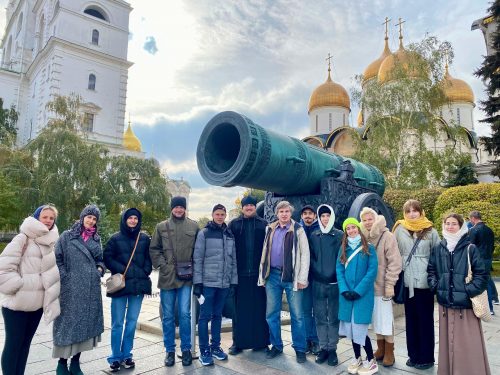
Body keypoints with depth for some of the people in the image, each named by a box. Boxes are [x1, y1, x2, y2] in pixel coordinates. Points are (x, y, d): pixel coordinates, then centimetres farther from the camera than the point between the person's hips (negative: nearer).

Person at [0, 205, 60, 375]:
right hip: (17, 303, -5)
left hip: (37, 303, 5)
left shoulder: (52, 241, 9)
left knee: (25, 343, 16)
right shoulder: (24, 238, -9)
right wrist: (20, 284, -14)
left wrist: (48, 294, 7)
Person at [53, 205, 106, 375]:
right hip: (71, 288, -4)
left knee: (87, 321, 7)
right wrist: (65, 276, -9)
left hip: (91, 288, 4)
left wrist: (100, 268, 0)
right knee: (68, 322, 1)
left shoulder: (96, 239, 12)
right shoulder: (67, 236, 1)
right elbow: (57, 258, -2)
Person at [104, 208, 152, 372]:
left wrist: (145, 272, -5)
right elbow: (107, 258, -2)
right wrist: (123, 270, -12)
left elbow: (149, 258, 10)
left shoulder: (145, 238, 6)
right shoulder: (115, 238, 2)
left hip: (138, 285, 2)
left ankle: (127, 355, 23)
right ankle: (115, 357, 17)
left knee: (132, 322, 9)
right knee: (117, 323, 4)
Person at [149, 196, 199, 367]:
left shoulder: (193, 226, 3)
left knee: (185, 314, 3)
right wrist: (162, 265, -5)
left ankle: (186, 349, 19)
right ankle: (169, 350, 23)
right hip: (167, 276, 1)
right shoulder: (162, 227, 5)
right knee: (168, 316, 9)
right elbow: (154, 249, 6)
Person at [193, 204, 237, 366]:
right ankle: (204, 351, 15)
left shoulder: (229, 235, 9)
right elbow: (197, 259, -6)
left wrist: (234, 281, 8)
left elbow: (233, 260, 11)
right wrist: (197, 282, -10)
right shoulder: (204, 234, -4)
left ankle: (215, 346, 27)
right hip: (208, 282, -4)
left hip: (224, 283, 4)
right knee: (205, 316, 3)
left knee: (217, 315, 14)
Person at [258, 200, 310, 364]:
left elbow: (305, 254, -7)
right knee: (271, 313, 10)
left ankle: (300, 349, 19)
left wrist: (302, 278, -11)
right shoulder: (270, 229, 8)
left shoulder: (297, 230, -5)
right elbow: (265, 253, 12)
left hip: (291, 276, -4)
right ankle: (276, 345, 26)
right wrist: (263, 274, 8)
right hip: (273, 275, 4)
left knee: (297, 315, 4)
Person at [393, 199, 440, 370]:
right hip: (407, 281, 2)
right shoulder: (400, 229, 3)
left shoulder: (430, 231, -1)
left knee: (425, 319, 7)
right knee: (410, 319, 11)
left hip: (424, 281, -2)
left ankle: (426, 357, 21)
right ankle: (413, 355, 25)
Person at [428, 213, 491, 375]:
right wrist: (435, 286, 1)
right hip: (445, 303, 4)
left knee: (468, 344, 1)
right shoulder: (438, 249, 6)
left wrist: (469, 291, -13)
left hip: (465, 303, -3)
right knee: (448, 341, 12)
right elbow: (431, 270, 15)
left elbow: (482, 274, -5)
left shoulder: (470, 248, -5)